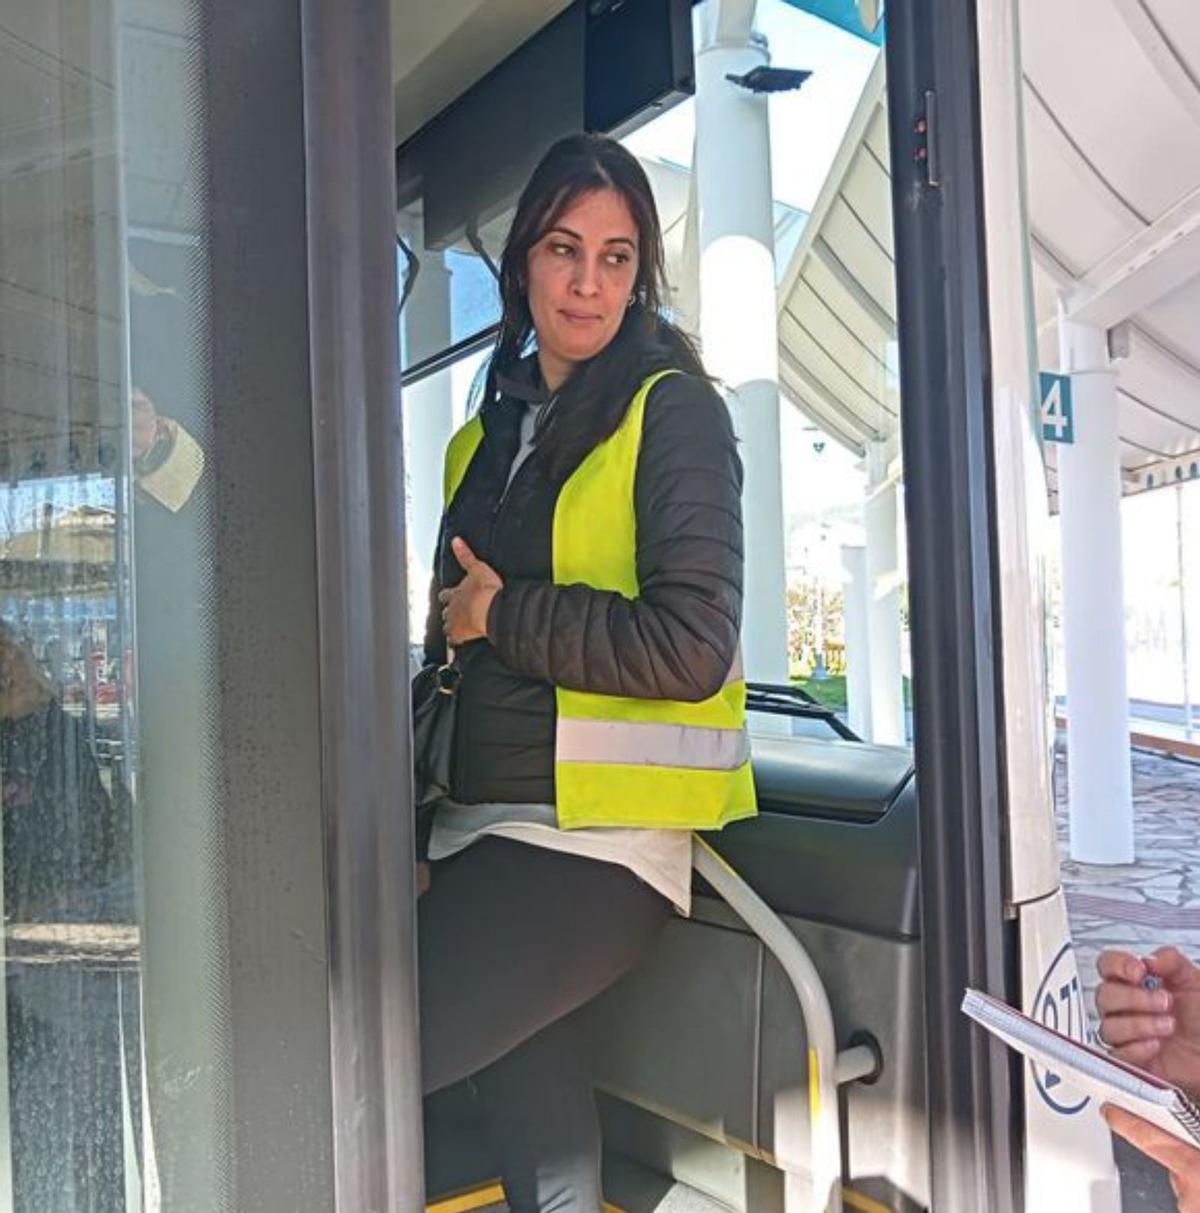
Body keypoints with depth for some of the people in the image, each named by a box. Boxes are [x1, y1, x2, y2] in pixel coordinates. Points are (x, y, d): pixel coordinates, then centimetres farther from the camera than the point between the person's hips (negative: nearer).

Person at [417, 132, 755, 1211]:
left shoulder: (673, 411, -4)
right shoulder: (490, 429, 16)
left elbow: (690, 647, -16)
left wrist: (502, 613, -8)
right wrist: (423, 838, 16)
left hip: (595, 841, -6)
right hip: (480, 829, 7)